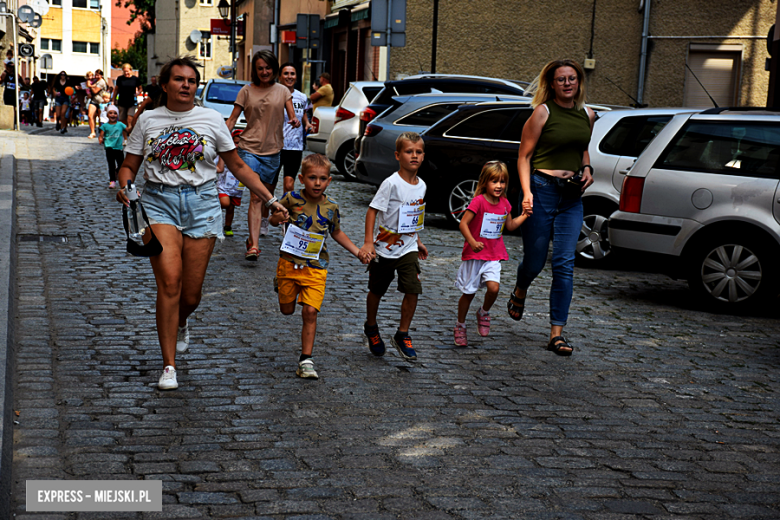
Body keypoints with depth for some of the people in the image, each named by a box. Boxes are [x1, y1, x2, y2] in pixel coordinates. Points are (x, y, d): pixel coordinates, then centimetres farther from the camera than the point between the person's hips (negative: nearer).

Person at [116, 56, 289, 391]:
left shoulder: (212, 119, 6)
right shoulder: (148, 120, 7)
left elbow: (237, 166, 11)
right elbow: (129, 166, 12)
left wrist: (270, 200, 6)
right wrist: (124, 188, -11)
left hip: (201, 204, 1)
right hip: (159, 202, -1)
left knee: (191, 293, 2)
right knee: (169, 282, -16)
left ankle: (180, 324, 41)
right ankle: (169, 366, -7)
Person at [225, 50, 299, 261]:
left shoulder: (283, 91, 9)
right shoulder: (246, 91, 5)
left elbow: (292, 117, 4)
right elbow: (232, 119, 5)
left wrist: (295, 121, -21)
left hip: (272, 151, 3)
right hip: (249, 148, -2)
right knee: (255, 195, -16)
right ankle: (254, 245, -23)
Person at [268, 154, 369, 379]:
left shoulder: (331, 207, -1)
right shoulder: (292, 199, -8)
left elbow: (337, 233, 16)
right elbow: (273, 219, 6)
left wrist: (358, 252, 8)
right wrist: (277, 219, -20)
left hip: (315, 268, 0)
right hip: (289, 263, 0)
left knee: (310, 312, -8)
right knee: (287, 310, 14)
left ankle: (306, 360, 0)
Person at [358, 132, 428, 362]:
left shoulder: (421, 185, 2)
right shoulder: (391, 183, -18)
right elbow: (372, 210, -16)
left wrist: (418, 241, 19)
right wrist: (368, 242, -21)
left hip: (408, 248, 4)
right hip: (384, 247, -4)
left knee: (413, 291, -8)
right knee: (376, 291, 12)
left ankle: (402, 335, 8)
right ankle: (371, 328, 37)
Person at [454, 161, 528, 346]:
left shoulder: (505, 203, 5)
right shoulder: (479, 201, -14)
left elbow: (510, 225, 19)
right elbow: (463, 223, -17)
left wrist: (524, 215, 7)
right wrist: (472, 242, -29)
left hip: (494, 256, 4)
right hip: (474, 255, -4)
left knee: (493, 287, -18)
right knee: (469, 293, 5)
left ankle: (483, 313, 12)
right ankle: (460, 326, 25)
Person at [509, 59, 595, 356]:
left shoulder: (588, 115, 11)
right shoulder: (543, 112, -5)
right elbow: (524, 155, -5)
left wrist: (587, 170, 8)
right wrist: (526, 193, -16)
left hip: (572, 197, 4)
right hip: (542, 189, -4)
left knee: (564, 263, -3)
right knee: (534, 261, 5)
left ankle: (557, 333, 0)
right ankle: (519, 293, 42)